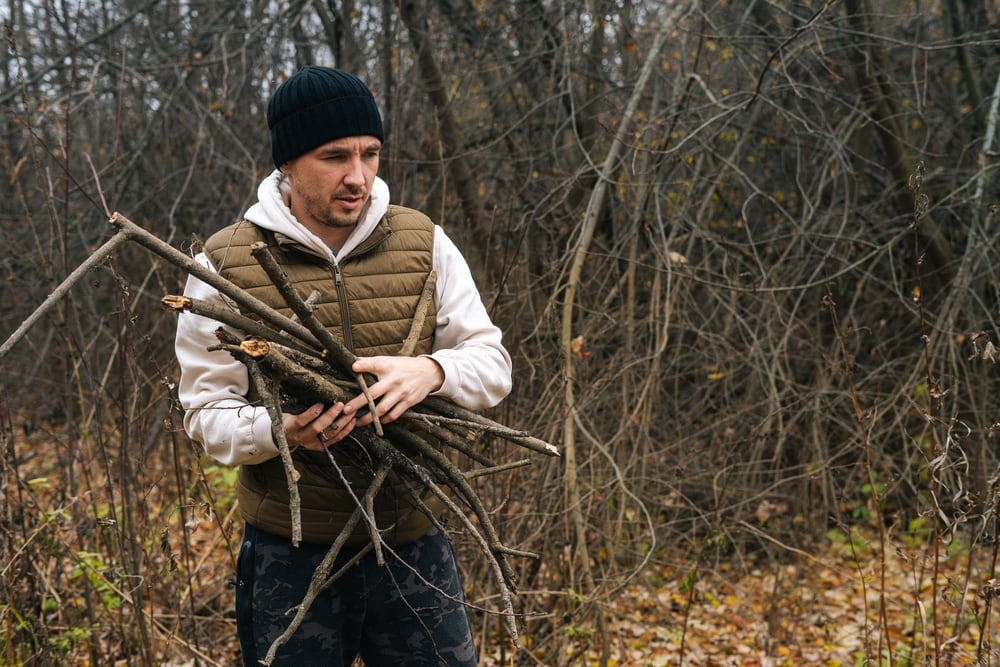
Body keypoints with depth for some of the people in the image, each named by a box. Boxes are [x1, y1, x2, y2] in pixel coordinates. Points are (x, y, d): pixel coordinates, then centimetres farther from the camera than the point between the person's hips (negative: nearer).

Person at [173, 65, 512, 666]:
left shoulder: (424, 244, 1)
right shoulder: (226, 265, -6)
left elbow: (493, 363, 2)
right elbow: (206, 410, -3)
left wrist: (431, 371, -21)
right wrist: (278, 430, -25)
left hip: (414, 544, 2)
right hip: (289, 555, -2)